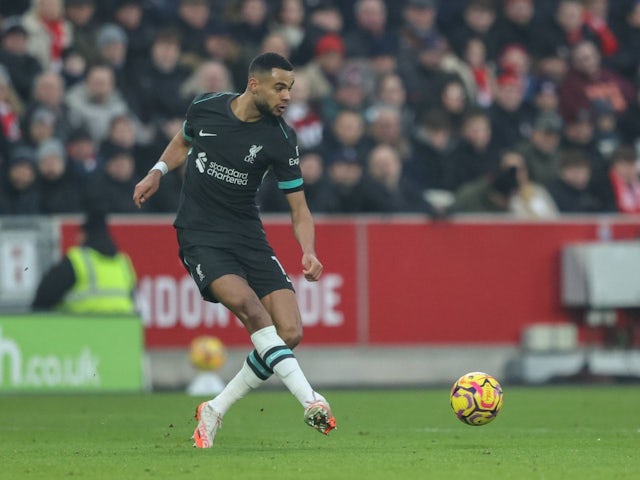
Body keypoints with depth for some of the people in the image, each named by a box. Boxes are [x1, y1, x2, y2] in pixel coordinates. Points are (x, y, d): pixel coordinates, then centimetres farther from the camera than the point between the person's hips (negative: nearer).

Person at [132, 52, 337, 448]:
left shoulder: (280, 140, -6)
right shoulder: (204, 108, -4)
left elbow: (300, 211, -2)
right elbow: (183, 143, 21)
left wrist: (308, 253, -19)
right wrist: (158, 172, 5)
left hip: (249, 237, 2)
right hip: (200, 235, -2)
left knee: (290, 333, -12)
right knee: (246, 303, -30)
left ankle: (216, 411, 4)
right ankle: (310, 400, -34)